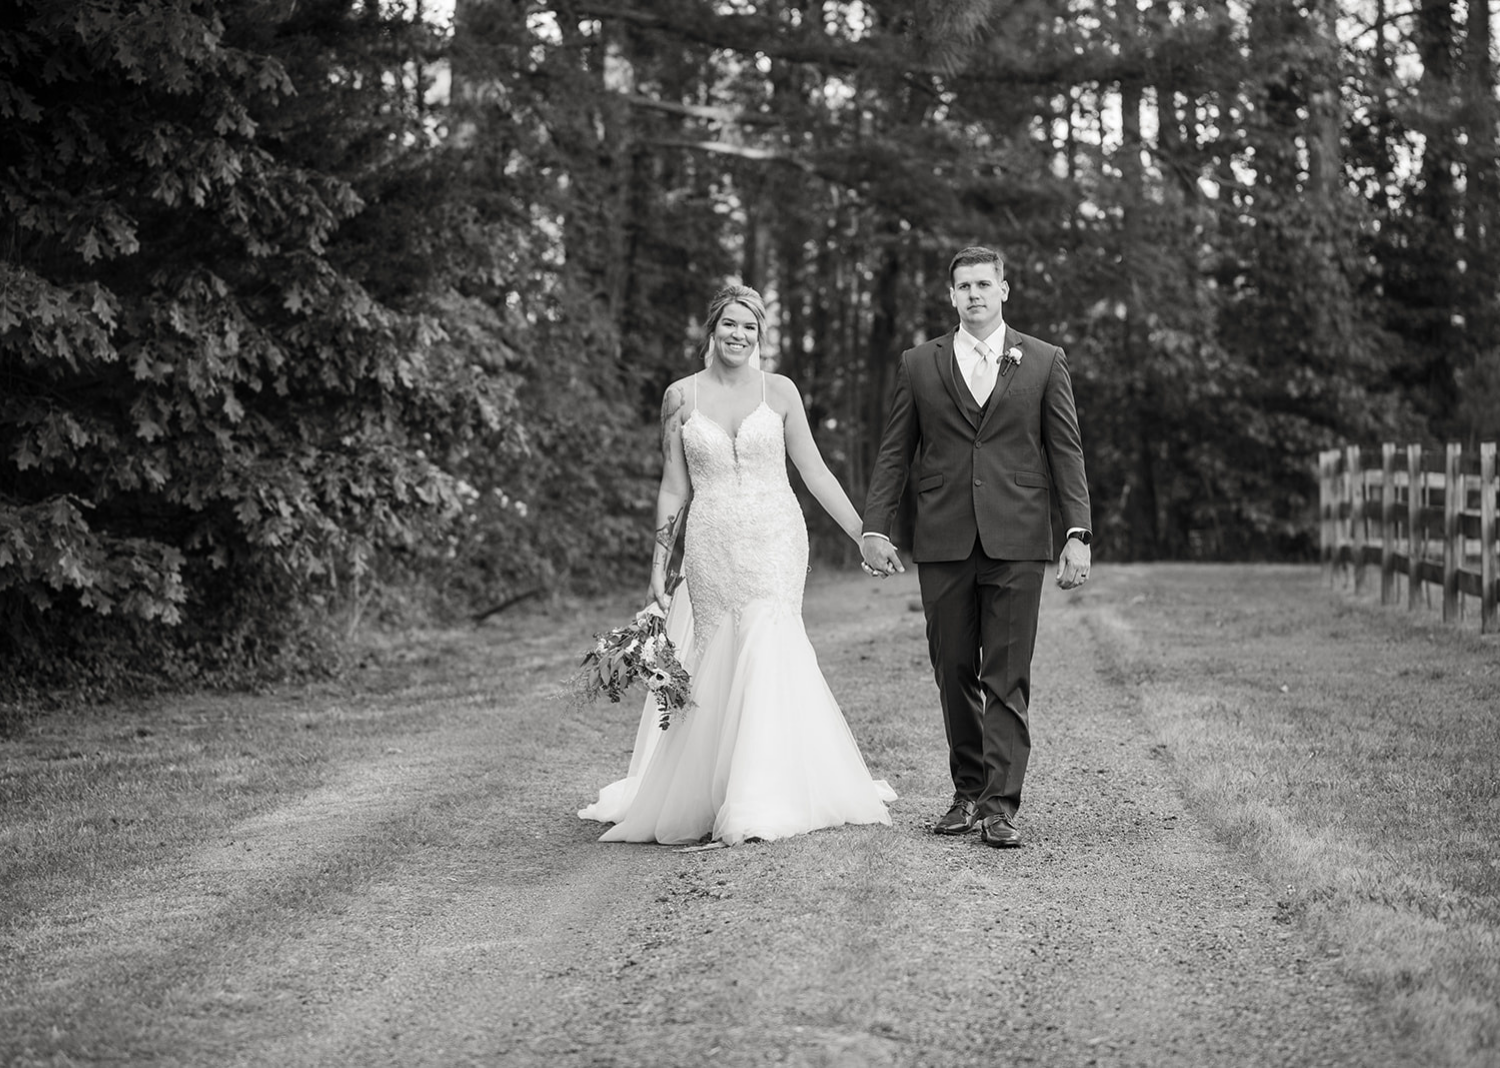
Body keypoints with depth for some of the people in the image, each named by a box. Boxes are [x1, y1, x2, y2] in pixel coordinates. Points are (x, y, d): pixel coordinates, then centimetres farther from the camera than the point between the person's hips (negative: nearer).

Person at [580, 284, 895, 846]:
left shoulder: (779, 391, 4)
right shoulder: (681, 396, 5)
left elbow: (814, 471, 7)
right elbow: (674, 488, 8)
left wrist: (864, 534, 4)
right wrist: (658, 569, 6)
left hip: (776, 543, -1)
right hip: (712, 546, 1)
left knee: (767, 656, -12)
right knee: (720, 664, 0)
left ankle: (759, 804, -6)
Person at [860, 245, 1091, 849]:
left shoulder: (1045, 362, 8)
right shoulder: (918, 365, 10)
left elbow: (1066, 453, 5)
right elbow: (894, 455, 10)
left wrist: (1078, 534, -4)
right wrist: (875, 529, 1)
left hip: (1016, 543, -2)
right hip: (943, 544, 2)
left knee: (1008, 678, -5)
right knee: (955, 675, 6)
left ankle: (1000, 805, -5)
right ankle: (967, 792, 17)